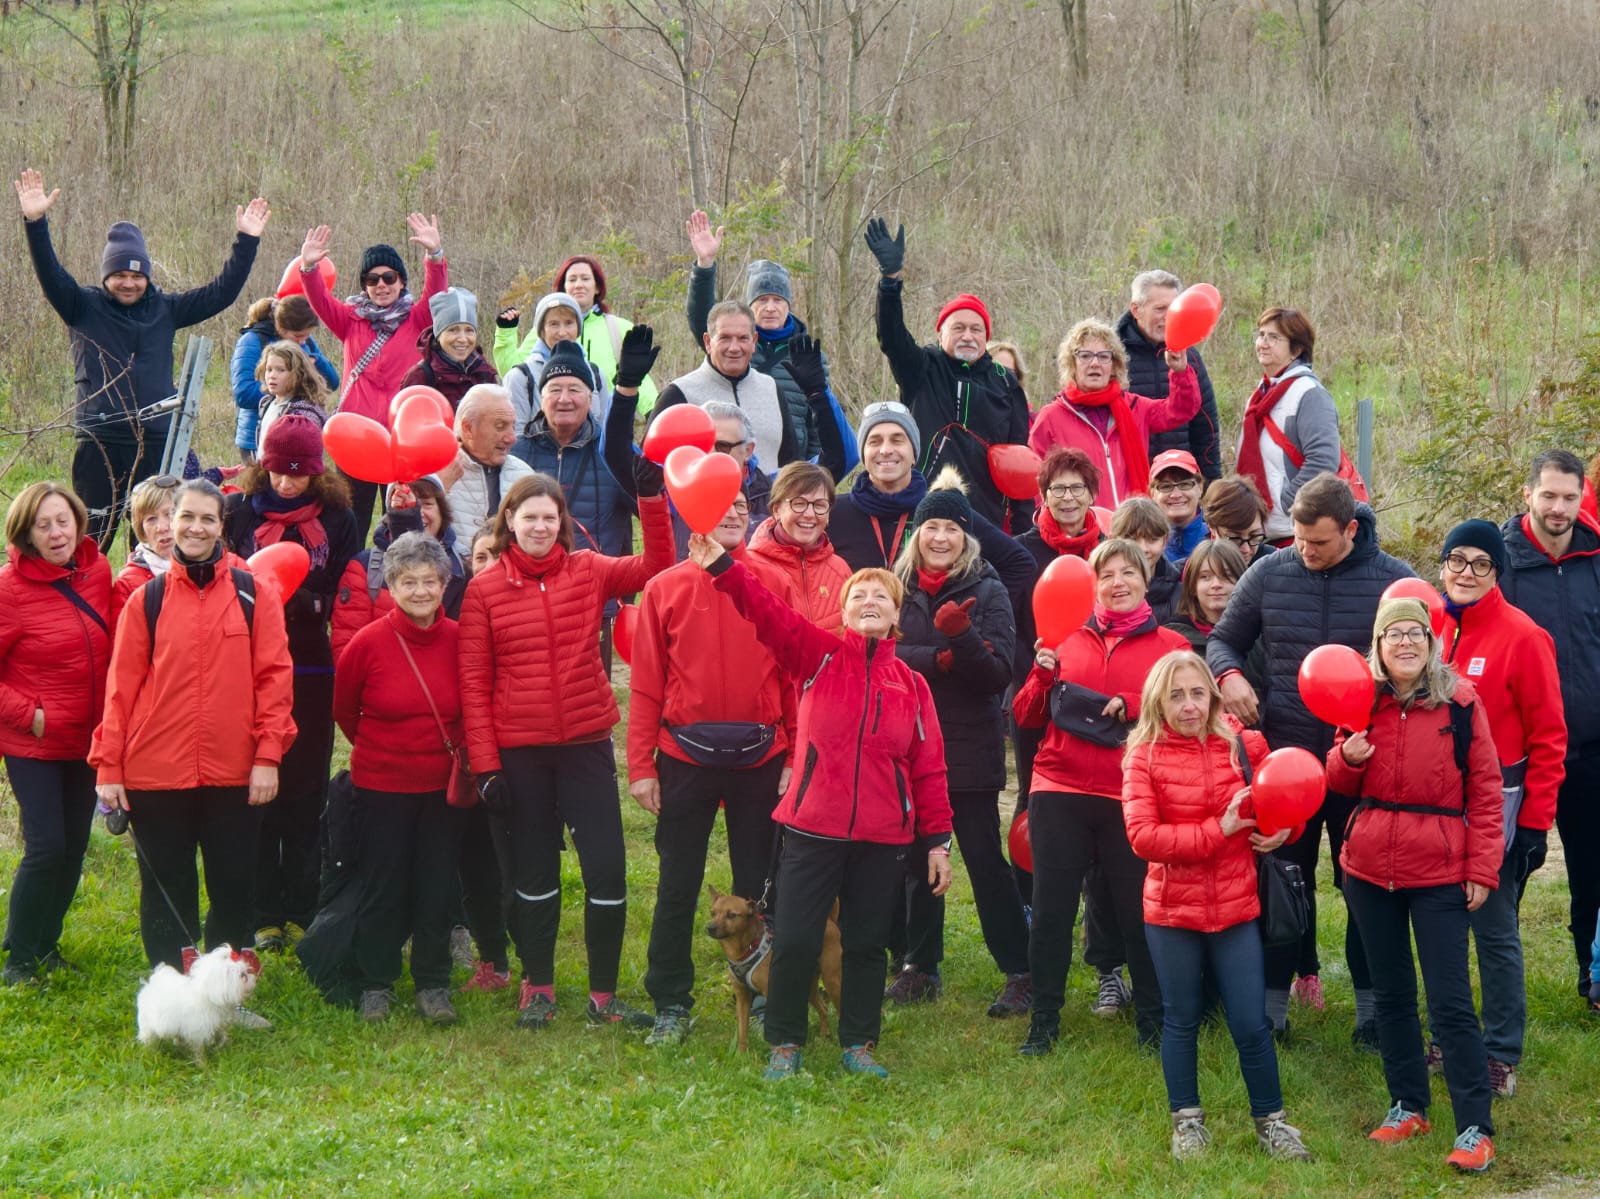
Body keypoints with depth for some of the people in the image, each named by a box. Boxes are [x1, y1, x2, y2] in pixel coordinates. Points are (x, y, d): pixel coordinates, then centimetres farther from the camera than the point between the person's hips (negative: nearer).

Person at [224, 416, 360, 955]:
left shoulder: (337, 520, 4)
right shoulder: (240, 512, 3)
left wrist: (310, 605, -15)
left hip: (313, 673, 0)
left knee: (306, 794, 5)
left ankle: (301, 915, 12)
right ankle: (264, 917, 8)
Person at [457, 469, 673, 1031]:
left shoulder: (588, 571, 2)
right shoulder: (484, 589, -1)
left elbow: (657, 565, -8)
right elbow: (474, 681, -2)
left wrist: (651, 497, -16)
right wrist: (484, 763, -7)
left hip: (587, 743, 1)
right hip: (519, 751, -1)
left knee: (607, 868, 0)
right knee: (534, 872, 12)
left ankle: (604, 994, 12)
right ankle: (537, 988, 26)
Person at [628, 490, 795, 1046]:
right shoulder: (664, 589, 1)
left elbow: (794, 677, 2)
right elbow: (646, 685, 1)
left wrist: (795, 758, -4)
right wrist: (641, 766, -4)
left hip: (760, 758, 0)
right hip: (686, 759, 0)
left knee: (759, 886, 8)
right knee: (677, 887, 6)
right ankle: (671, 1006, 14)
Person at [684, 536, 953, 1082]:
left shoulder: (911, 684, 6)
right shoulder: (819, 655, 1)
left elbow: (929, 767, 7)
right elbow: (769, 614, -14)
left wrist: (938, 840, 3)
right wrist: (723, 568, -29)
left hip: (883, 837, 2)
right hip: (813, 827, -2)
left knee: (867, 943, 10)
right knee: (795, 940, -1)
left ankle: (858, 1044, 25)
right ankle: (785, 1046, 14)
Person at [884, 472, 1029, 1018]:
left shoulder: (988, 592, -3)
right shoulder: (898, 588, 4)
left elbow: (998, 675, -10)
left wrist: (962, 636, -26)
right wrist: (939, 660, -21)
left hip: (970, 750, -3)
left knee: (986, 860, -3)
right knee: (917, 859, 11)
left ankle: (1019, 973, 3)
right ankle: (921, 968, 22)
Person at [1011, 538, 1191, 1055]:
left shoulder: (1170, 646, 5)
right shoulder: (1069, 639, 11)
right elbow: (1026, 716, 10)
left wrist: (1132, 706, -18)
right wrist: (1043, 675, -8)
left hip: (1131, 797, -2)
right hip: (1060, 791, 2)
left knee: (1138, 911, 1)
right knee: (1050, 910, 3)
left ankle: (1152, 1018, 16)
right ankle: (1044, 1021, 14)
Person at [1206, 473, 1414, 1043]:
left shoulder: (1393, 580, -6)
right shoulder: (1267, 575, -1)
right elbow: (1222, 640, 11)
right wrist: (1229, 674, -11)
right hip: (1284, 757, 1)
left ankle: (1373, 1011, 19)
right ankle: (1271, 1006, 19)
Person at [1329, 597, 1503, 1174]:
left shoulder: (1459, 701, -6)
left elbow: (1485, 790, -4)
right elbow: (1341, 784, 13)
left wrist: (1482, 867, -9)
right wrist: (1348, 756, -10)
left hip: (1439, 872, -4)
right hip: (1369, 867, 4)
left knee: (1450, 1002, -5)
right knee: (1391, 994, 15)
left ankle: (1475, 1127, -1)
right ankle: (1407, 1106, 28)